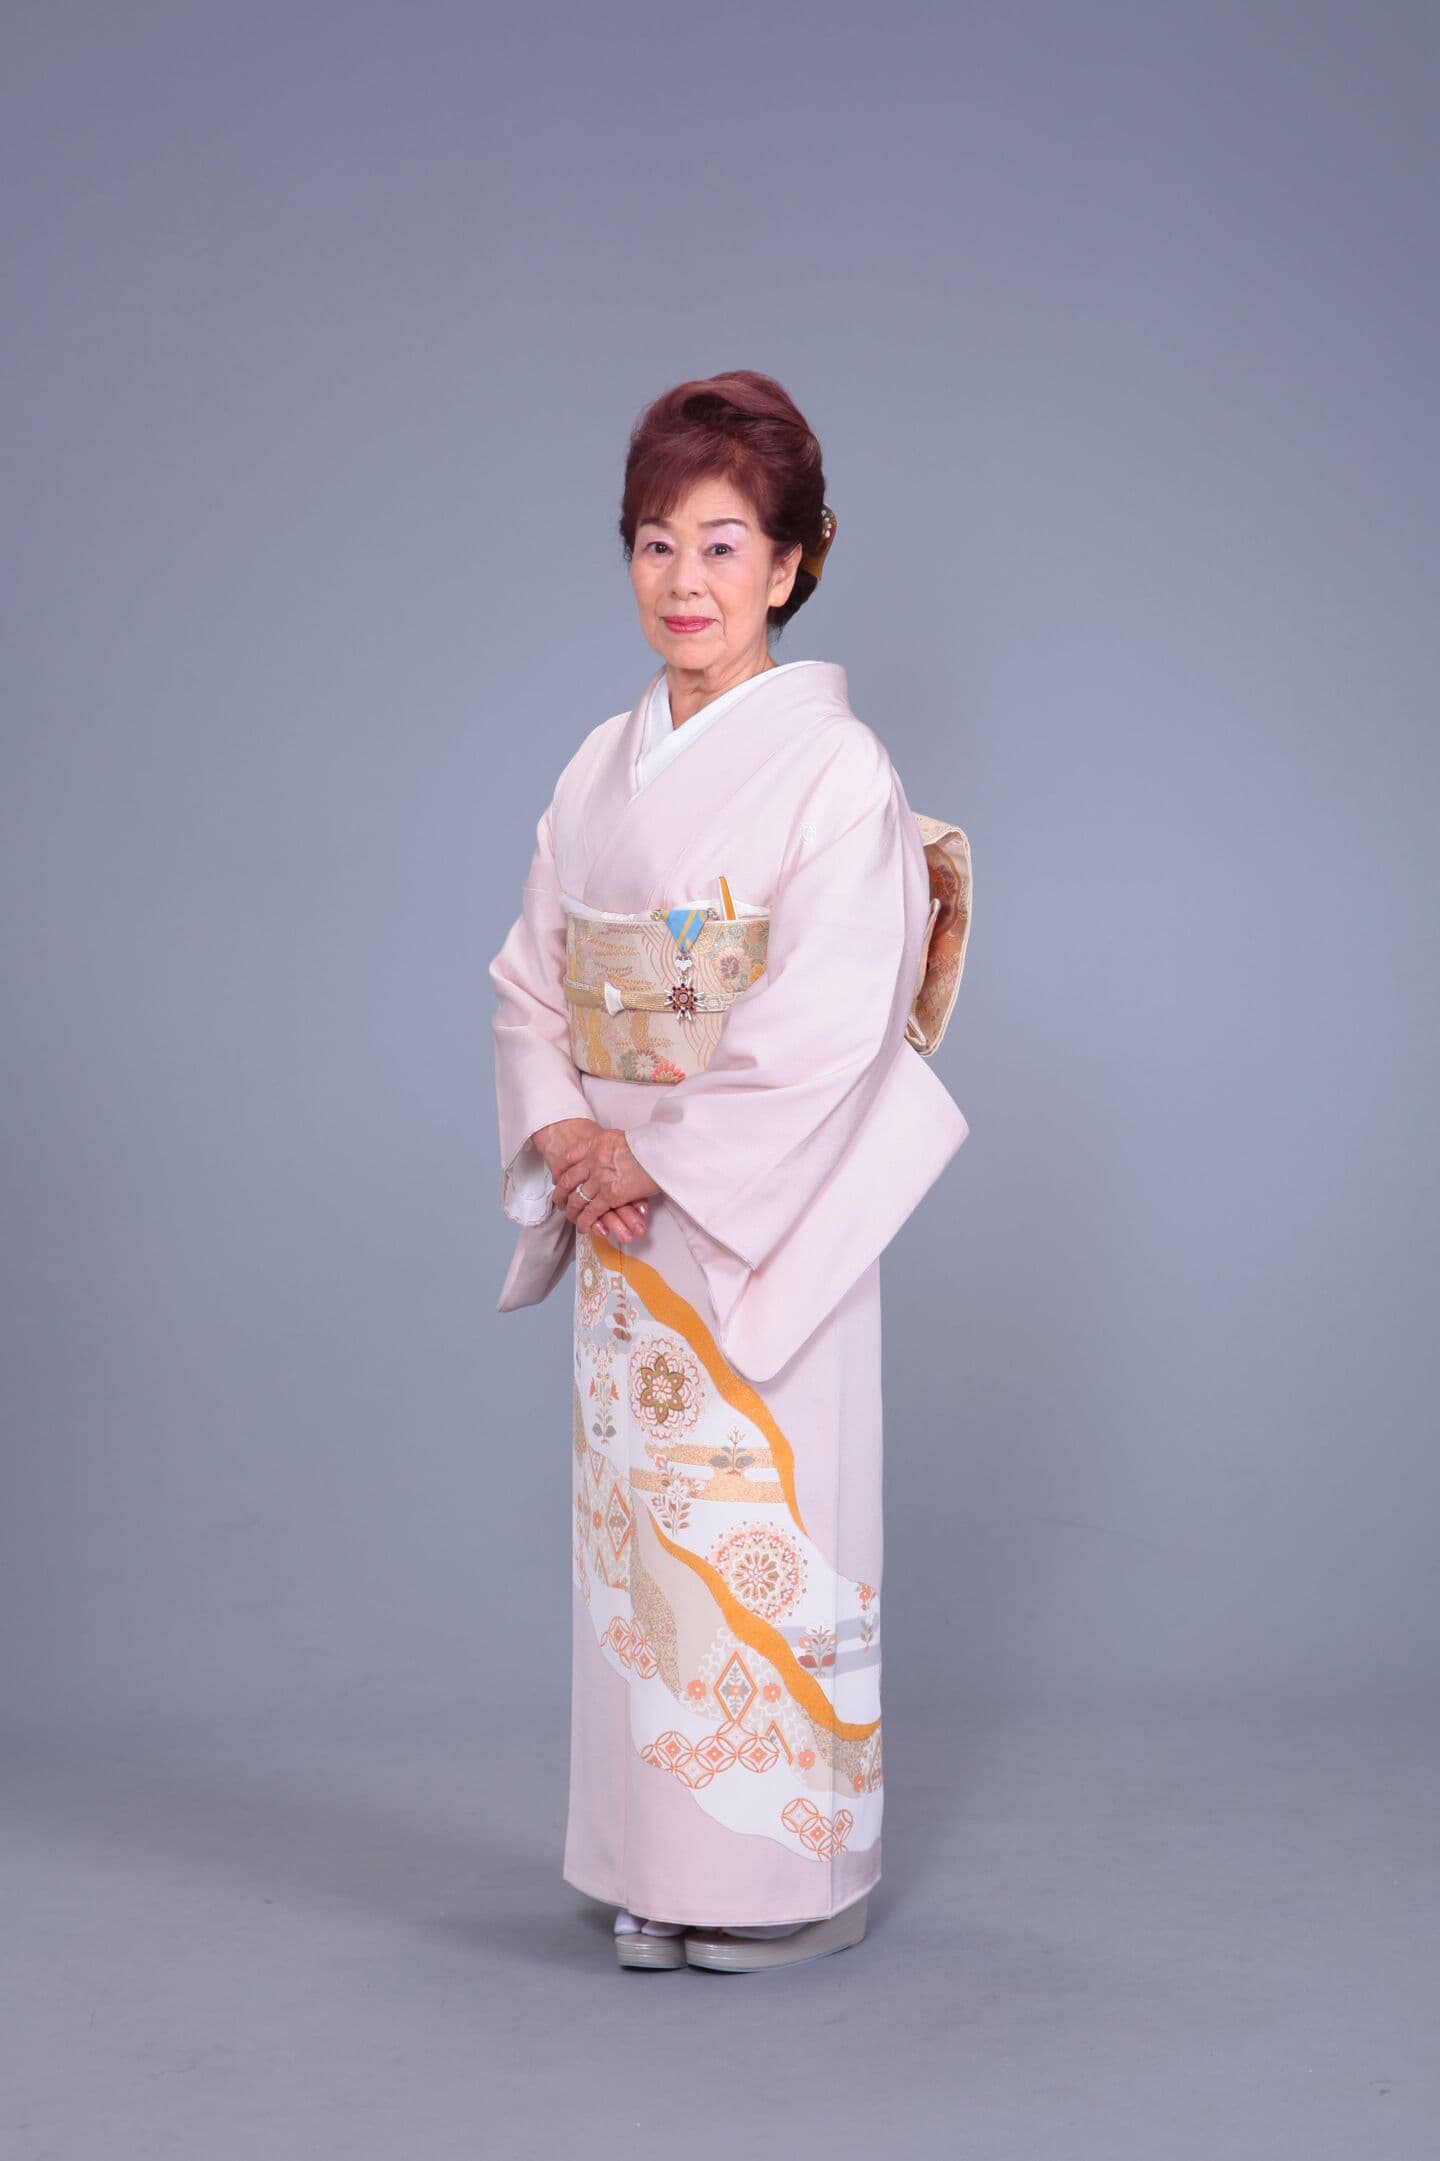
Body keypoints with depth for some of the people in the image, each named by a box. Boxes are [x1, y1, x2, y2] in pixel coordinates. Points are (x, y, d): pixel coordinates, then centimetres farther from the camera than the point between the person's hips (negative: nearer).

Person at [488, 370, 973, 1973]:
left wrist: (663, 1157, -15)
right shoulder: (600, 770, 10)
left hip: (764, 1216, -6)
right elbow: (529, 973, 10)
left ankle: (786, 1875, 15)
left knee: (765, 1527, -2)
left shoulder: (834, 770, -9)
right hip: (623, 1215, 6)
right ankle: (659, 1876, 23)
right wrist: (567, 1126, -8)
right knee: (635, 1526, 10)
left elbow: (828, 1022, -16)